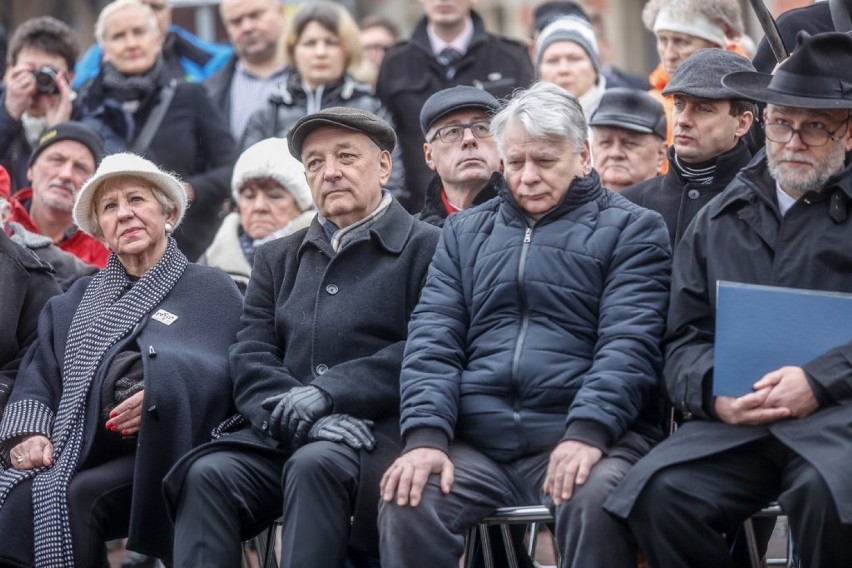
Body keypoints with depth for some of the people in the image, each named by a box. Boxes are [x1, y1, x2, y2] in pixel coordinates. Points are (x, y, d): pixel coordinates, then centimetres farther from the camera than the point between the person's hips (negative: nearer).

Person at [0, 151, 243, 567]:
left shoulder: (211, 291, 12)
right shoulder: (79, 299, 26)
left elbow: (223, 376, 0)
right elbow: (38, 373, 17)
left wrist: (163, 394, -20)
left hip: (150, 456, -3)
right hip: (69, 452, 3)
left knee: (74, 498, -32)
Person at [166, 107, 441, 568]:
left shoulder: (426, 249, 5)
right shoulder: (278, 258, 22)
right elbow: (250, 359, 9)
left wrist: (326, 394, -17)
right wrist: (304, 420, -11)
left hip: (381, 434, -5)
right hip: (283, 439, 5)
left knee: (315, 465, -34)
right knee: (207, 474, -22)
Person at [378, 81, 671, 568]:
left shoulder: (632, 230, 9)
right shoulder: (466, 232, 21)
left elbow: (628, 345, -6)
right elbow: (433, 341, 10)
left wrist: (587, 433, -23)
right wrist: (426, 436, -9)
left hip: (583, 437, -3)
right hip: (477, 444, 3)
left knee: (598, 502, -36)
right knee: (407, 502, -26)